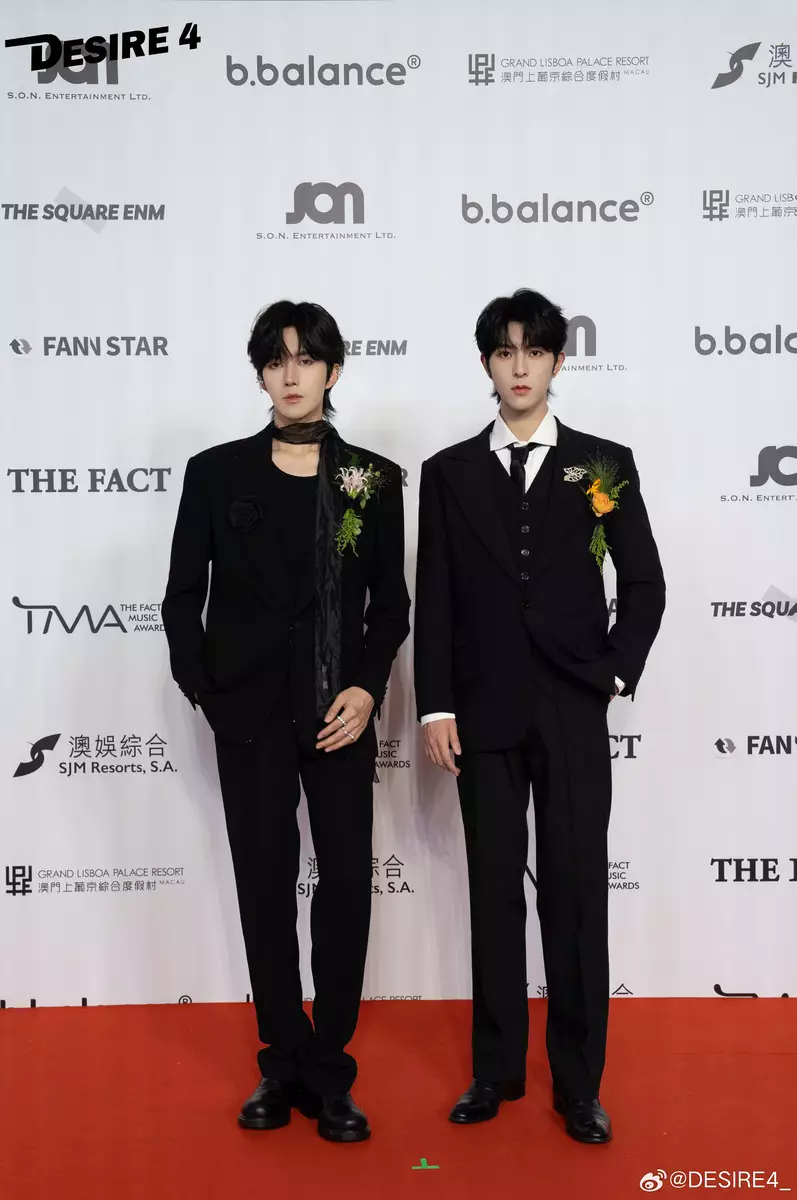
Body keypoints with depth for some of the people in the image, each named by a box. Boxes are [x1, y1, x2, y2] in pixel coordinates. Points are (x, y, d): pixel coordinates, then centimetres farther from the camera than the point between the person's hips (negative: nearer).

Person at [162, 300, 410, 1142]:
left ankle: (328, 1070, 15)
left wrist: (367, 688, -8)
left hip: (340, 713, 1)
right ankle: (285, 1060, 21)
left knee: (347, 883, 1)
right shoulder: (217, 473, 3)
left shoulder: (374, 479, 5)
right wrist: (201, 689, -3)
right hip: (249, 713, 0)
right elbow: (182, 597, 6)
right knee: (265, 883, 6)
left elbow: (390, 601, 5)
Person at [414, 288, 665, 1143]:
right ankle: (496, 1069, 21)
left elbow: (645, 585, 7)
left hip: (573, 712, -1)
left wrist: (617, 672, -3)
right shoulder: (449, 473, 7)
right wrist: (435, 706, -2)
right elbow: (433, 600, 4)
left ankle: (579, 1082, 16)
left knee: (576, 892, 3)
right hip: (484, 712, 1)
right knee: (494, 890, 8)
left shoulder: (604, 464, 5)